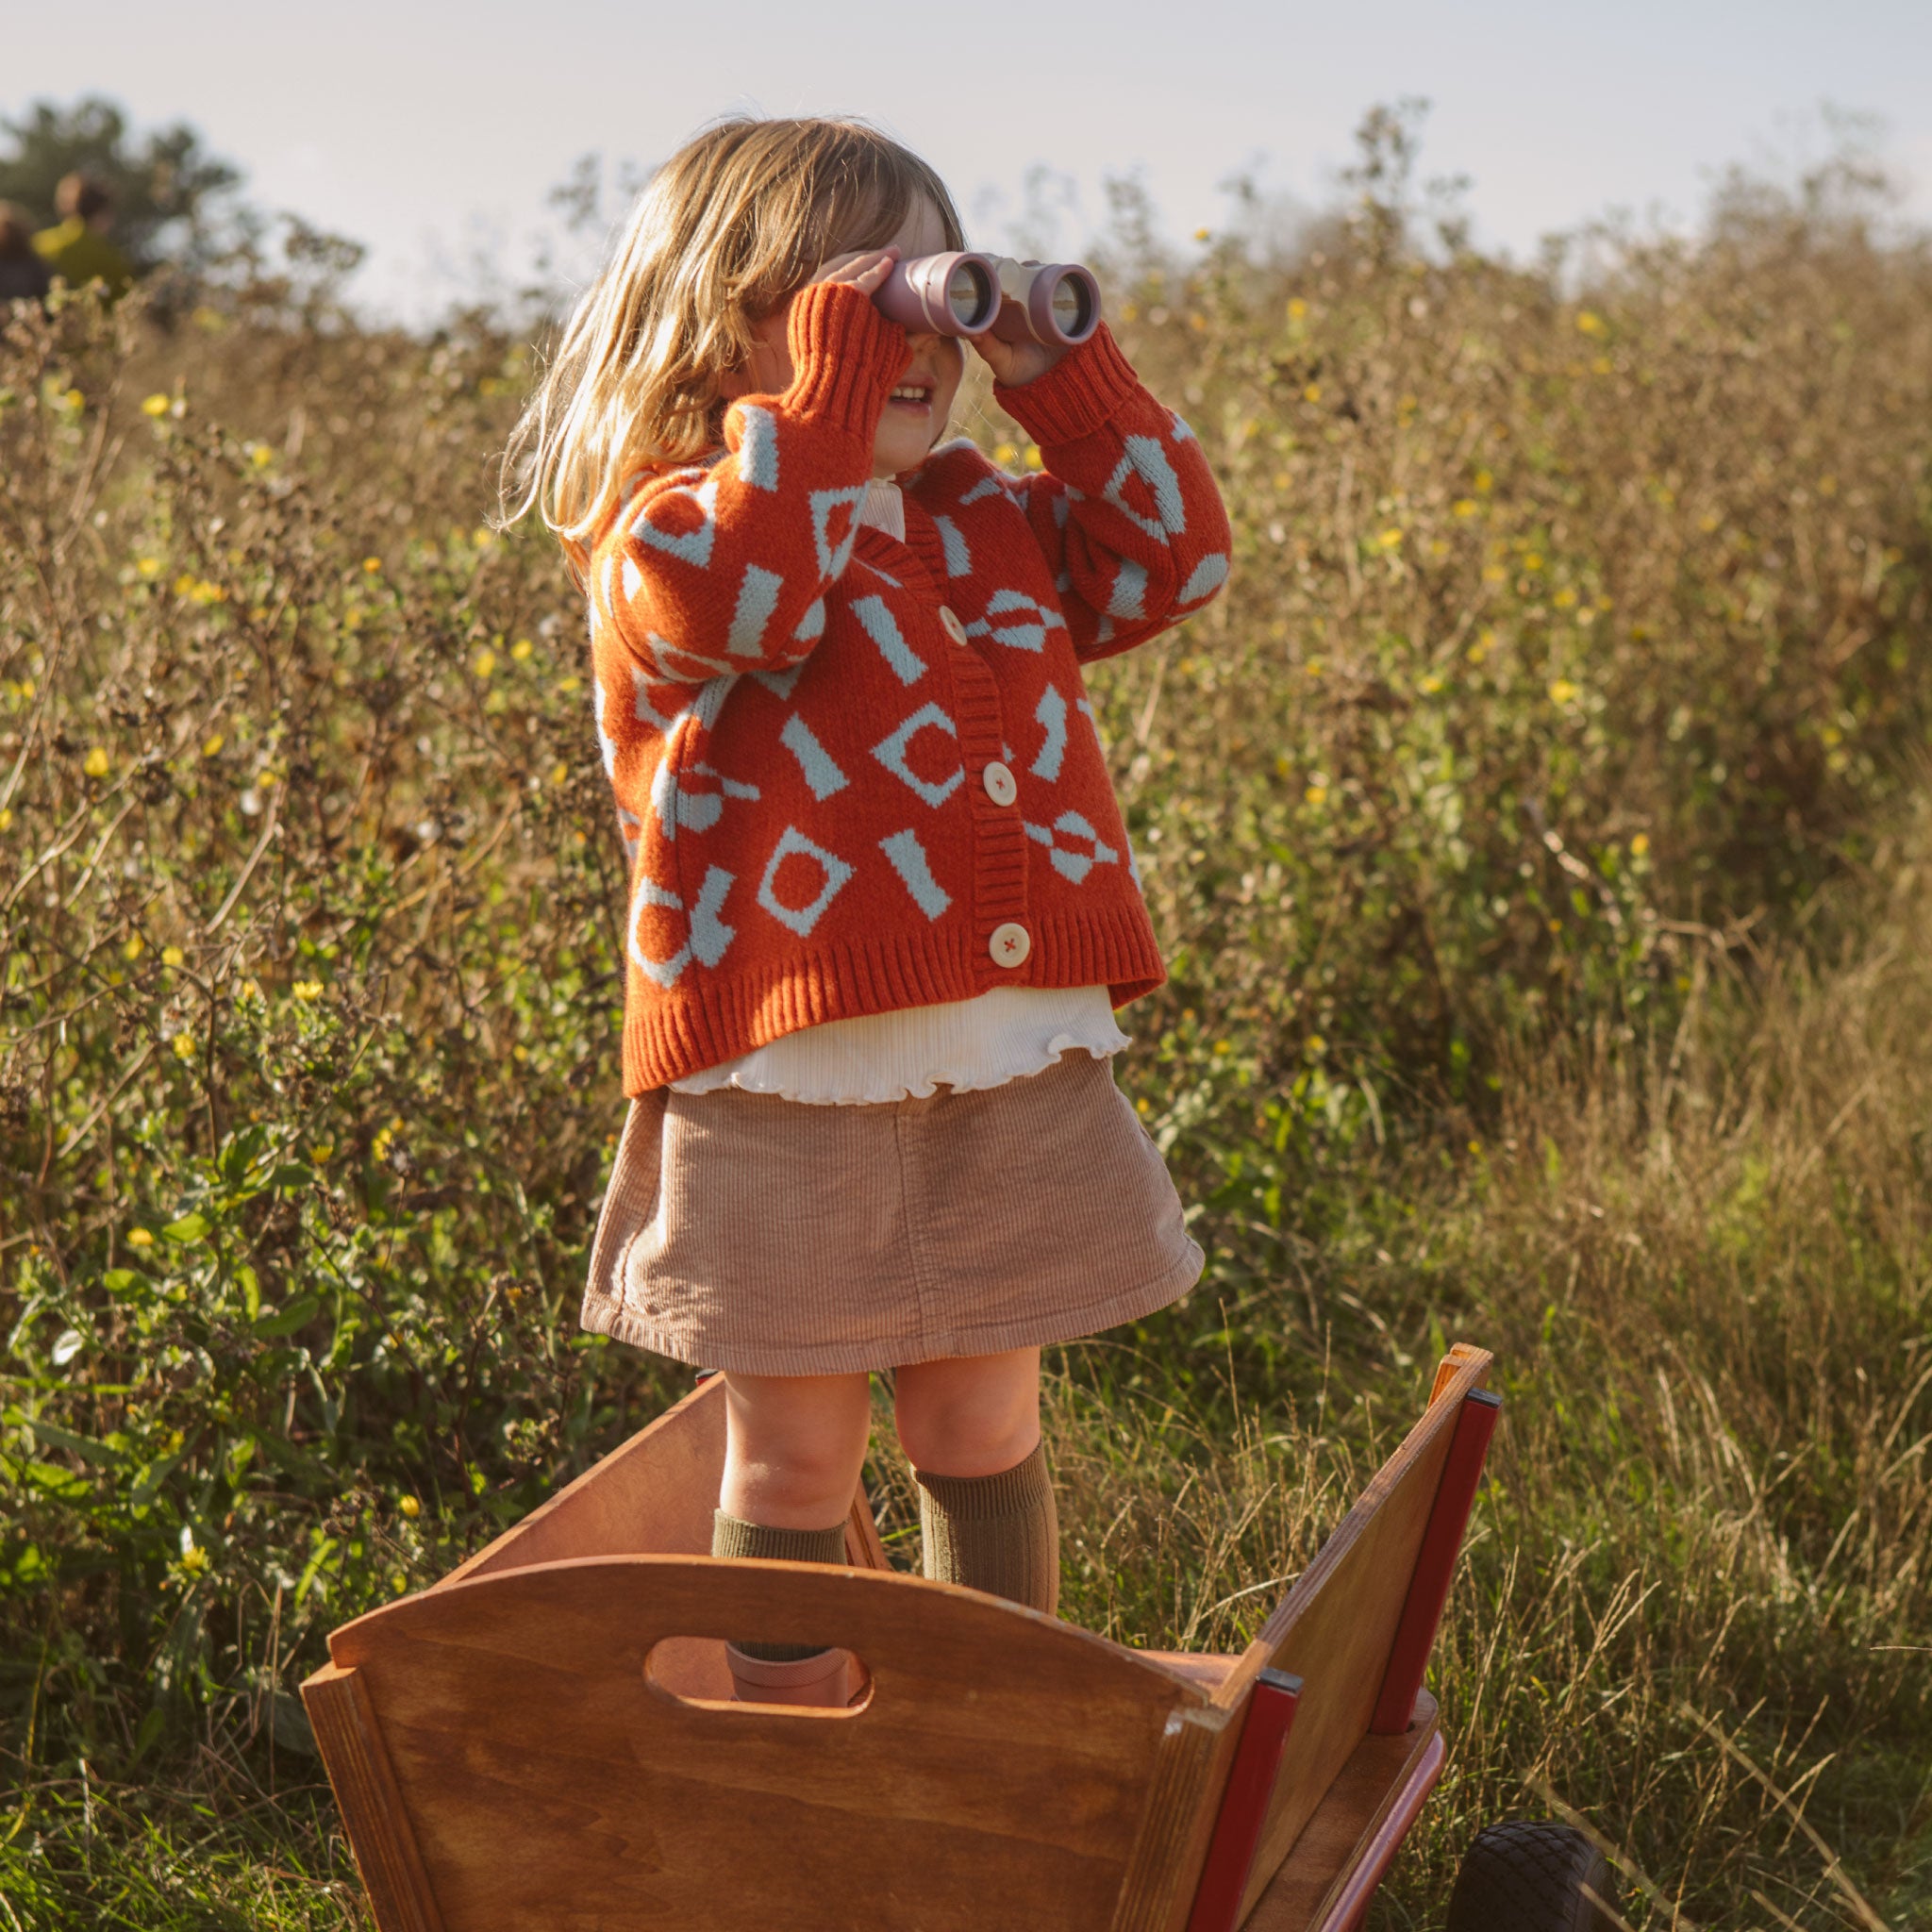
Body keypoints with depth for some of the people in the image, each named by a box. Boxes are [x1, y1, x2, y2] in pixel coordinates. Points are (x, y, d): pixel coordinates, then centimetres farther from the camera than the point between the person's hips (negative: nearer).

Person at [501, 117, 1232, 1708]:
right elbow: (738, 591, -27)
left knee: (983, 1427, 17)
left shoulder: (992, 528, 15)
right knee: (795, 1455, 9)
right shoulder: (671, 531, -5)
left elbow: (1172, 554, 10)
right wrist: (822, 391, -22)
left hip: (1019, 1073, 6)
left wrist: (1062, 375, 5)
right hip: (793, 1086, -5)